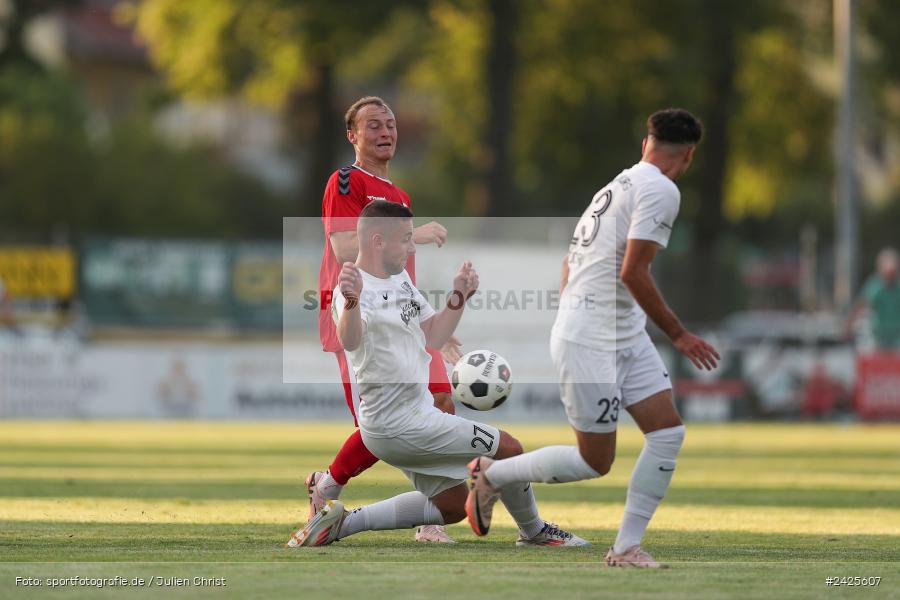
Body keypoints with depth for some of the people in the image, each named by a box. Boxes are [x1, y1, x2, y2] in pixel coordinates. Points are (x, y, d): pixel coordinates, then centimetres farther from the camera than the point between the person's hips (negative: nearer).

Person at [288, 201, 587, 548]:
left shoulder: (401, 279, 12)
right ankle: (534, 533, 20)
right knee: (509, 449, -4)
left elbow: (433, 336, 20)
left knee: (452, 506, 20)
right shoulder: (355, 288, -20)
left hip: (415, 411, 11)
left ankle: (341, 523, 18)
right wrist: (351, 302, -63)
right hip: (400, 425, -11)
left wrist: (459, 298, 6)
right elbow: (350, 342, -42)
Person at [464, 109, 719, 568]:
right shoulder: (660, 190, -14)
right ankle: (492, 475, 19)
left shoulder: (619, 185, 14)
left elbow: (569, 263, 20)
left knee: (668, 431, -1)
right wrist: (678, 334, -14)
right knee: (594, 461, 0)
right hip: (589, 344, -9)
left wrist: (573, 320, 28)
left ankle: (627, 547, 1)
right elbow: (632, 272, -21)